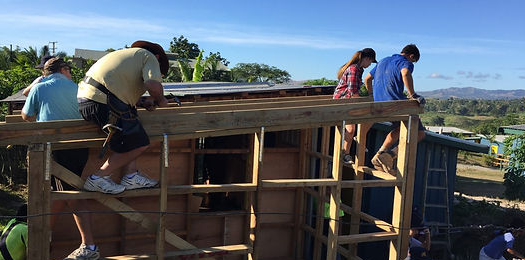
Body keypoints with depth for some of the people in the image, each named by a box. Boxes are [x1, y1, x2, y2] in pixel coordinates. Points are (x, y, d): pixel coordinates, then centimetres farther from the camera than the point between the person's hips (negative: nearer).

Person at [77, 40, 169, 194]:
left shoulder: (127, 54, 32)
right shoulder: (150, 57, 6)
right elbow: (153, 84, -13)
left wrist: (141, 103, 25)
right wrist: (160, 100, 6)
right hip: (103, 102, -10)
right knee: (139, 144, -3)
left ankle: (131, 176, 15)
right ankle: (99, 178, 3)